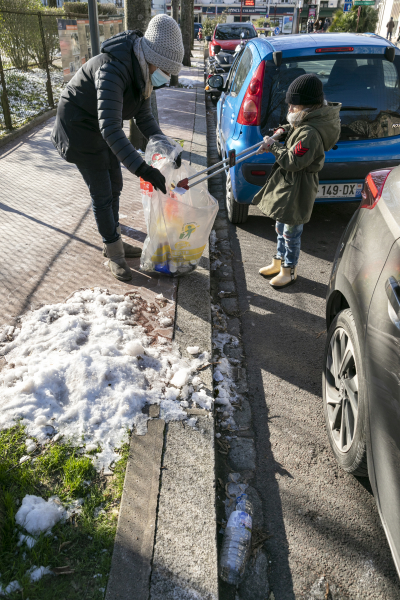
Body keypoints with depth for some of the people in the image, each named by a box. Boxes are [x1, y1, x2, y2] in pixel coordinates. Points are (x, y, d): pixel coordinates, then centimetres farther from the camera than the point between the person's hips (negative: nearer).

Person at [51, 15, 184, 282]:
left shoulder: (141, 71, -6)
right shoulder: (113, 69, -35)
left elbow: (144, 116, 1)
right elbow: (110, 128, -44)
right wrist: (143, 169, -49)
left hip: (103, 130, 9)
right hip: (80, 130, -8)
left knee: (115, 187, 14)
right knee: (102, 195, -3)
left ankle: (114, 242, 32)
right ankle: (114, 255, 13)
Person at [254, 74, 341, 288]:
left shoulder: (310, 133, -25)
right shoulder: (304, 123, 5)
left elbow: (293, 161, -26)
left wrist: (273, 147, -16)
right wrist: (284, 130, 6)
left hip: (297, 188, -10)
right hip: (286, 184, 10)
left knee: (291, 231, 4)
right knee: (281, 227, 21)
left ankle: (289, 270, 21)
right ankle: (278, 262, 38)